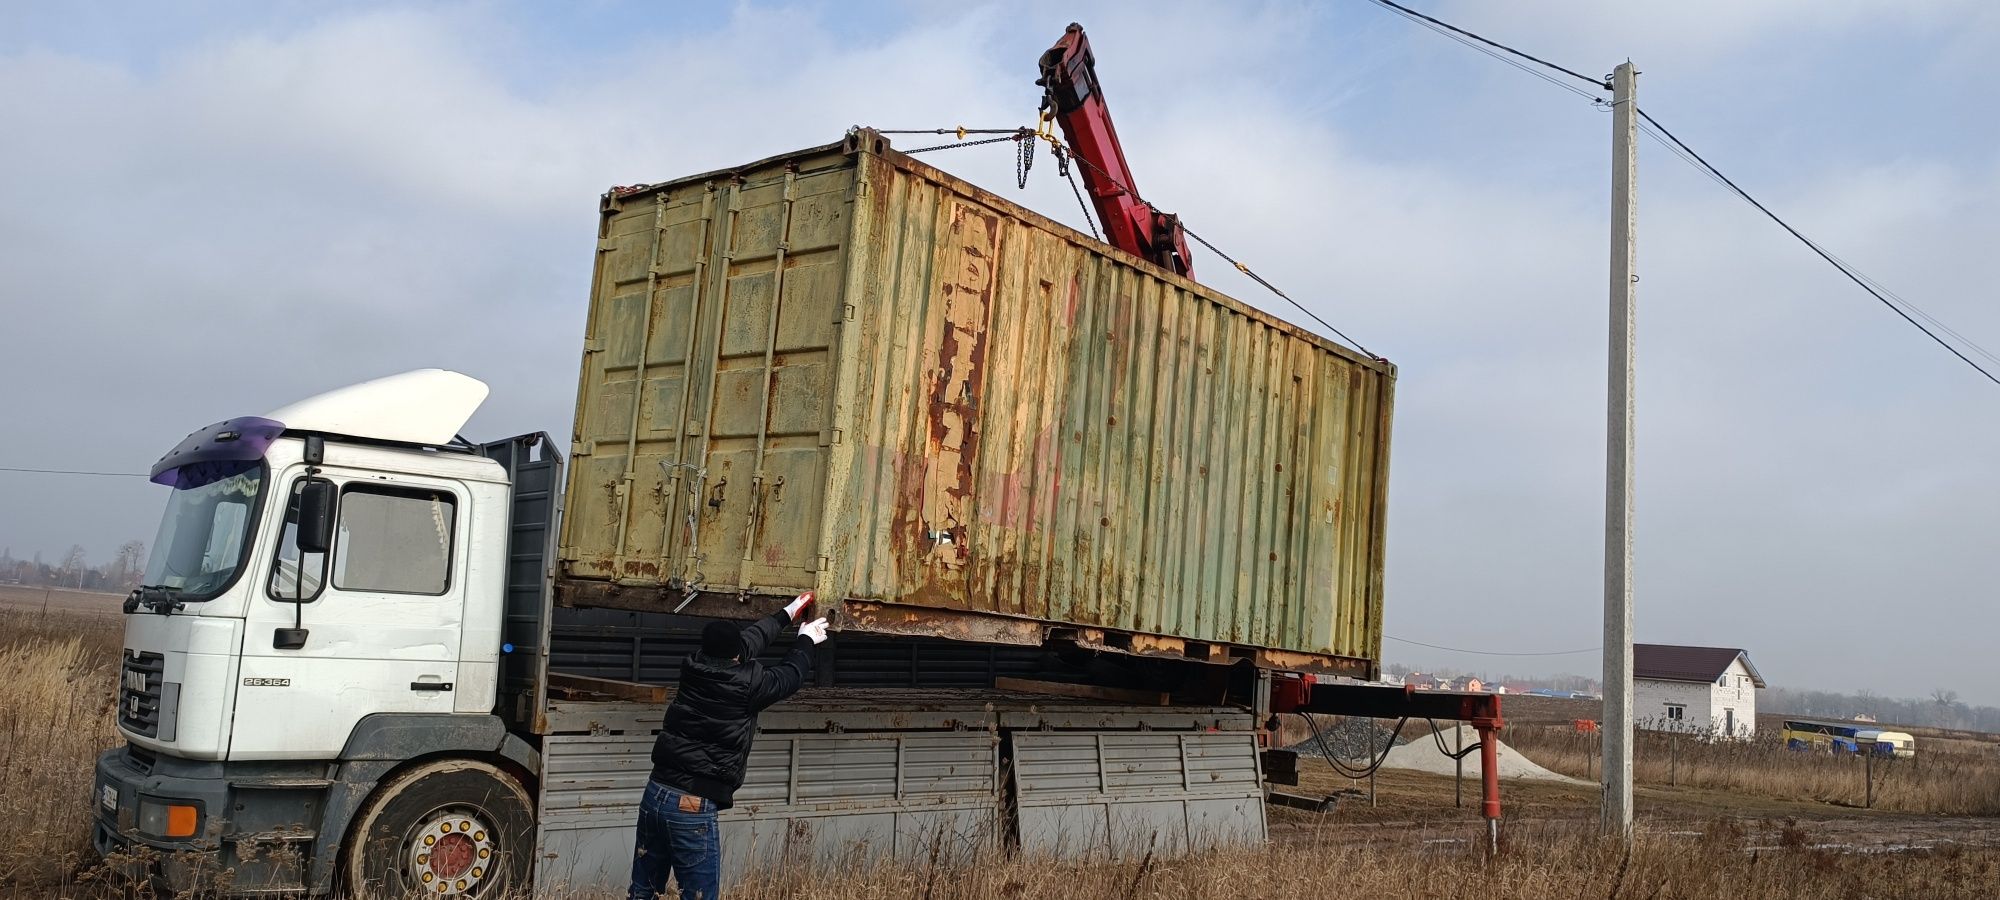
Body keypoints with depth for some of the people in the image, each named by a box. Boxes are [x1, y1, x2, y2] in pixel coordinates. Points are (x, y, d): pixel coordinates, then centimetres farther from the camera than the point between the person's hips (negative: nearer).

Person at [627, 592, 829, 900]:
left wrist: (786, 614, 35)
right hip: (693, 806, -7)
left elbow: (748, 641, 22)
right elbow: (790, 675, 9)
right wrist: (806, 640, 29)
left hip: (655, 793, 7)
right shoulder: (746, 684, -11)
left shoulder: (694, 667, 5)